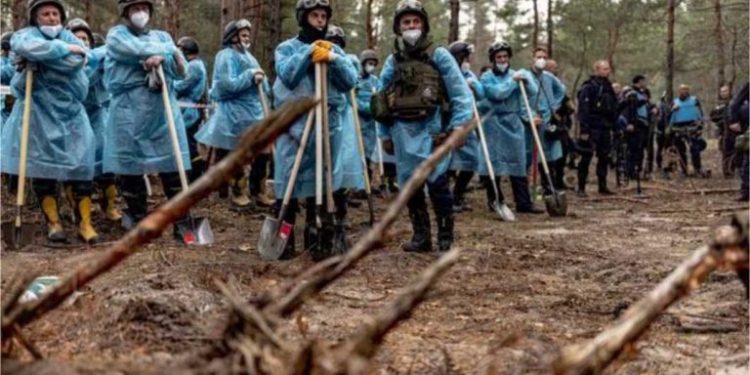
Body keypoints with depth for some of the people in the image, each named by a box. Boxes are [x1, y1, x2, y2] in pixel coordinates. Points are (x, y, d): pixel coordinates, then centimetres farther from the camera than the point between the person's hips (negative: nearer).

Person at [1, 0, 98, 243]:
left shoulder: (69, 37, 9)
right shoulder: (26, 35, 4)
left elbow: (77, 62, -13)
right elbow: (28, 47, -23)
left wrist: (40, 58, -17)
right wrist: (65, 49, -18)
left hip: (70, 110, 2)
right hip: (38, 112, -2)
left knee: (80, 164, -5)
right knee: (42, 164, -1)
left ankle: (85, 223, -1)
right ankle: (53, 223, 8)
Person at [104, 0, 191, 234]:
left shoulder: (162, 36, 19)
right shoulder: (116, 34, 7)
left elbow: (181, 70, 7)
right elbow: (138, 51, -13)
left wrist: (162, 58, -12)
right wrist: (170, 50, 0)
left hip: (163, 111, 3)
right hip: (129, 111, -2)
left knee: (173, 168, -3)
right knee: (131, 168, 2)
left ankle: (181, 223, 1)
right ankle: (138, 222, 16)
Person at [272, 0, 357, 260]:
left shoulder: (334, 50, 14)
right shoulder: (287, 48, 6)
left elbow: (350, 82, 1)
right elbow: (287, 76, -12)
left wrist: (334, 59, -13)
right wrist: (308, 52, -14)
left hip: (327, 124, 2)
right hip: (294, 123, -2)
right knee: (289, 180, 0)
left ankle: (318, 241, 7)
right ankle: (284, 239, 10)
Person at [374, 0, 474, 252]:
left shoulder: (438, 55, 1)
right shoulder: (392, 61, 11)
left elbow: (460, 91, -3)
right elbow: (382, 100, 15)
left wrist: (458, 125, -11)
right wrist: (386, 134, 12)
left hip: (431, 129, -4)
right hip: (403, 131, 4)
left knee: (437, 183, -8)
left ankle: (445, 237, 4)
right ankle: (421, 236, 19)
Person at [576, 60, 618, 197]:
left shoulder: (608, 87, 16)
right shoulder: (589, 87, -9)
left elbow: (613, 108, 22)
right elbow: (583, 109, -15)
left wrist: (613, 124, 14)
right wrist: (584, 130, -20)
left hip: (605, 129, 8)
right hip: (592, 128, -8)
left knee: (604, 158, 10)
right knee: (586, 158, -5)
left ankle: (603, 186, 17)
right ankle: (581, 188, -1)